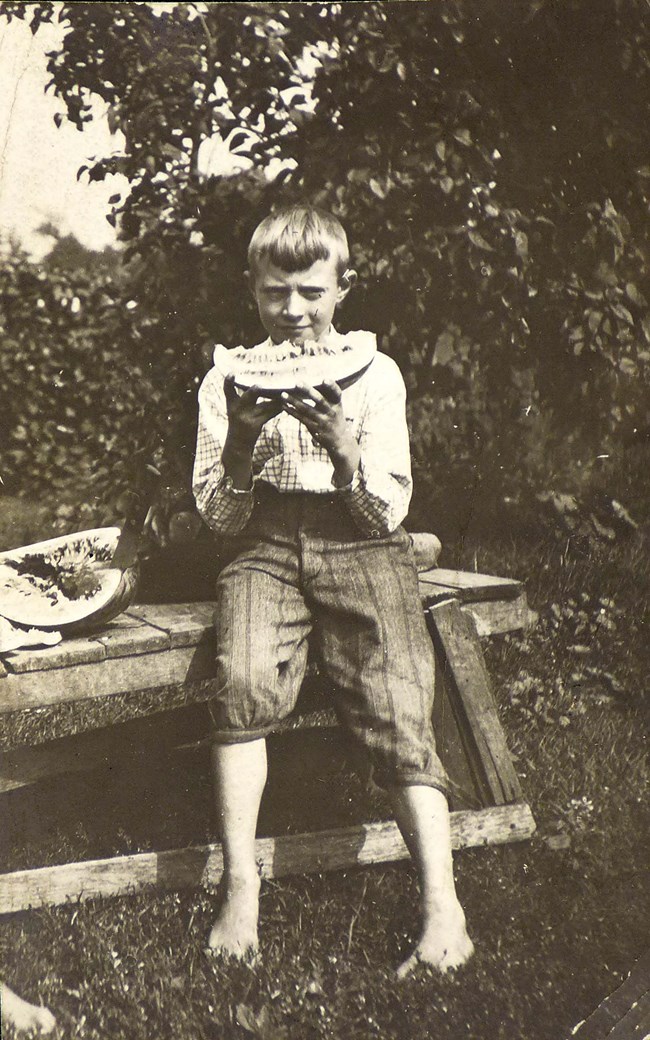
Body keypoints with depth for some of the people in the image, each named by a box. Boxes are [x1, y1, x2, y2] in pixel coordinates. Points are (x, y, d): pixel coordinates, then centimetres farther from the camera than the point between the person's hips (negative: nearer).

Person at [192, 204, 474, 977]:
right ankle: (240, 888, -23)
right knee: (244, 678, -30)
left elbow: (389, 513, 2)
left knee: (396, 704, -24)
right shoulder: (228, 379, 9)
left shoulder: (375, 373, 7)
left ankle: (442, 907, -26)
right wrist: (243, 440, -13)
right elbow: (219, 518, 5)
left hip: (359, 545, 0)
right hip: (264, 546, 0)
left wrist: (344, 447, -17)